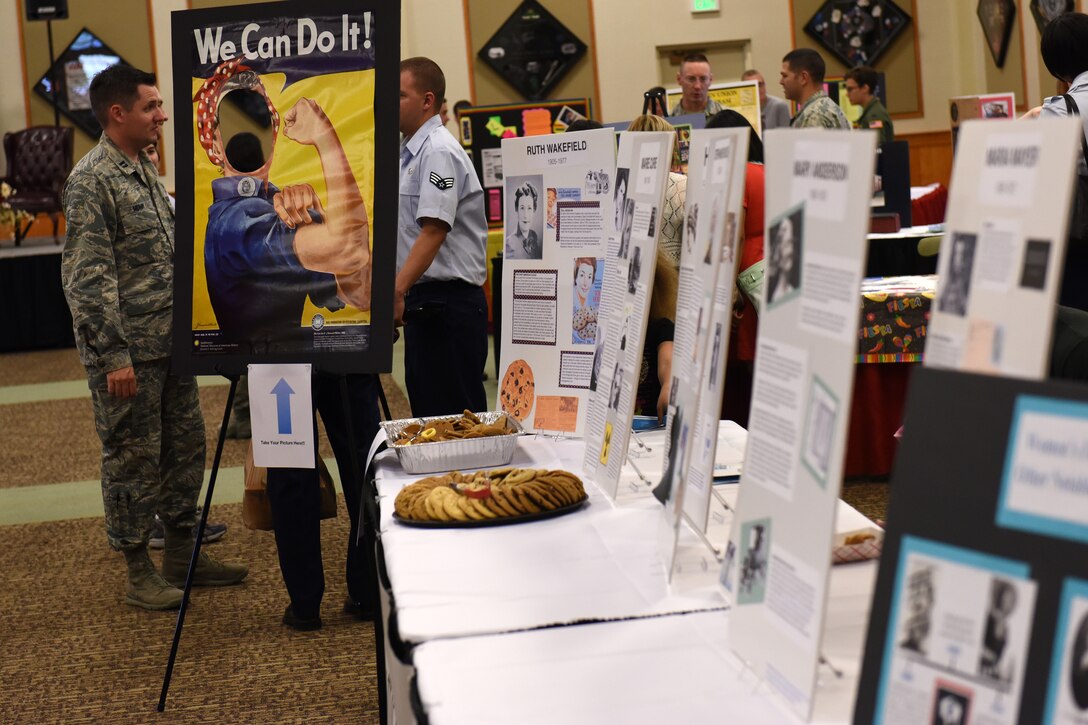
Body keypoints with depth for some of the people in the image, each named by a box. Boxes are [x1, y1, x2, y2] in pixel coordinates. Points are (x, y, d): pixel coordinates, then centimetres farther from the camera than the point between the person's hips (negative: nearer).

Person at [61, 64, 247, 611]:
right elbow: (86, 278, -19)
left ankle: (183, 554, 28)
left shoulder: (146, 170, 13)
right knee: (133, 458, 2)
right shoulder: (91, 182, -15)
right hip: (128, 352, -9)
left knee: (186, 446, 14)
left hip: (171, 343, 9)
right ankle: (139, 574, 15)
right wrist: (114, 355, -22)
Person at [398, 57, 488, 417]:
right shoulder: (411, 151, 17)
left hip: (447, 302, -10)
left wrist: (397, 289, -31)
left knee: (454, 415, -7)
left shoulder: (438, 152, -13)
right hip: (423, 299, 10)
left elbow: (433, 231, -23)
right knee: (426, 412, 14)